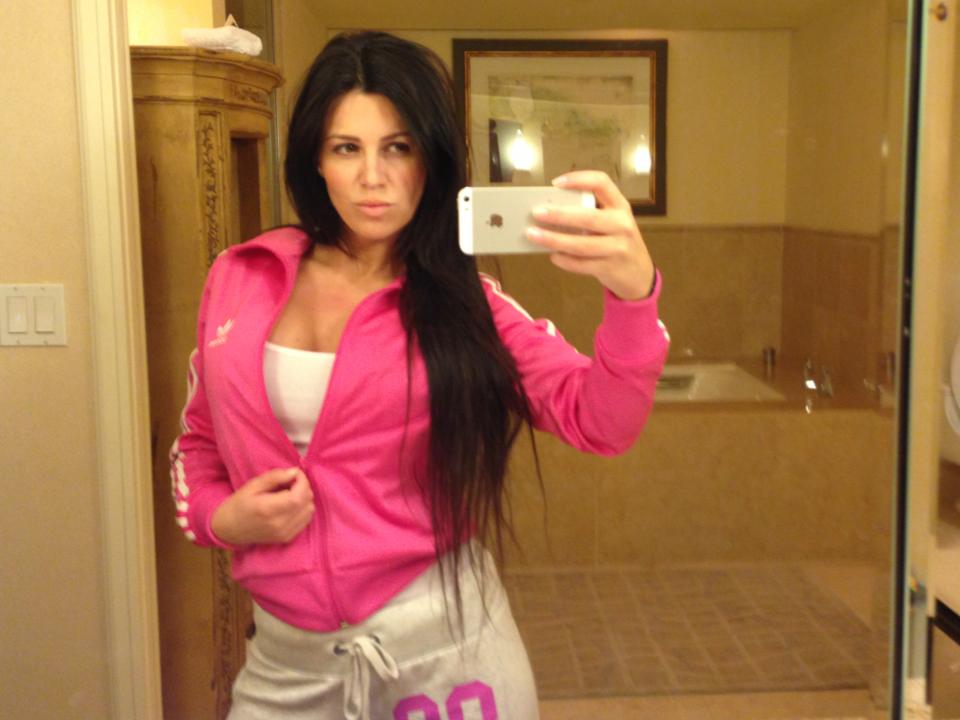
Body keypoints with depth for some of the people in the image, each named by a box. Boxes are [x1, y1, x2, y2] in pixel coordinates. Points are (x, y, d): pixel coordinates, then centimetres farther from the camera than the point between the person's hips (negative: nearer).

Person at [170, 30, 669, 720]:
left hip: (444, 643, -1)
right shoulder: (241, 279, 0)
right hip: (288, 656, 2)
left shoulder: (459, 298, -4)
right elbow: (200, 437, 14)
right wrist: (220, 518, -7)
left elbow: (600, 421, -17)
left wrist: (632, 294, -36)